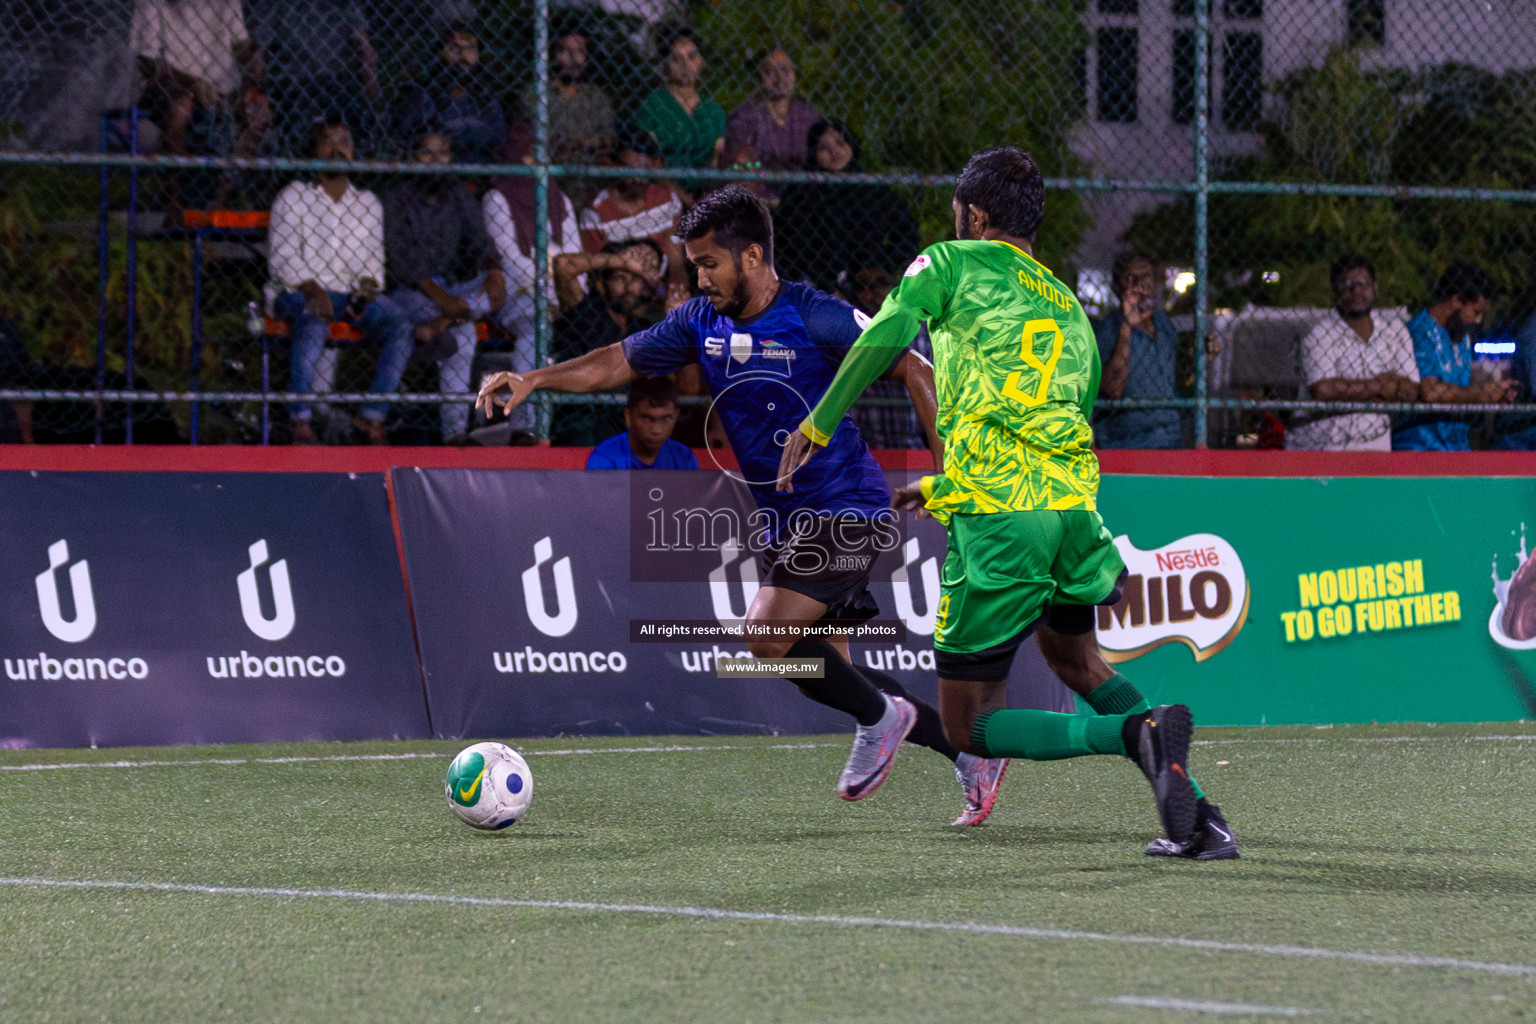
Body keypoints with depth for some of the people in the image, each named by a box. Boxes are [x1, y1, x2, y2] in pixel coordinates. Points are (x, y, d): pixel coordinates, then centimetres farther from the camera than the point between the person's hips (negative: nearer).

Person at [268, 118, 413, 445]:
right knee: (313, 324, -39)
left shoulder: (368, 203, 19)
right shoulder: (293, 197, 8)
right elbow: (282, 259, -1)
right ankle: (300, 422, -36)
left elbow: (373, 259, 13)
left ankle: (373, 417, -24)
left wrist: (366, 288, -9)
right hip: (299, 293, -4)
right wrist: (312, 289, -18)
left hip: (353, 294, 4)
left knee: (399, 326, -26)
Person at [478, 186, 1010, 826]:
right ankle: (968, 754, 17)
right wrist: (534, 379, -2)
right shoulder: (701, 323, 3)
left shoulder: (815, 318, -15)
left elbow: (915, 372, -11)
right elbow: (621, 362, 11)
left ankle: (879, 716, 1)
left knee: (766, 635, -22)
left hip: (843, 509, -8)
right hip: (779, 521, 8)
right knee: (820, 672, 6)